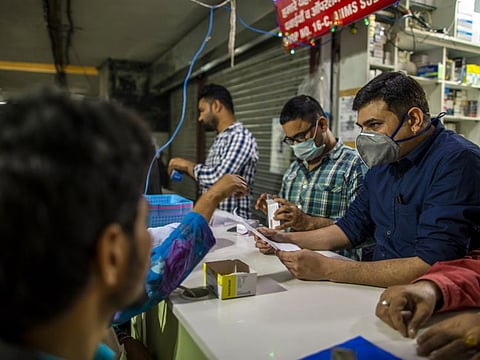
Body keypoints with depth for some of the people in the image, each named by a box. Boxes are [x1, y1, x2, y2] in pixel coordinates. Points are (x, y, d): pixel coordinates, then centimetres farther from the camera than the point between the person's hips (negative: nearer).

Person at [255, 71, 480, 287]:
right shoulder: (384, 161, 6)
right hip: (380, 286, 7)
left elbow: (431, 266, -28)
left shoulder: (456, 161, -19)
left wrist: (327, 269, -27)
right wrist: (286, 239, 3)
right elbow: (352, 227, 14)